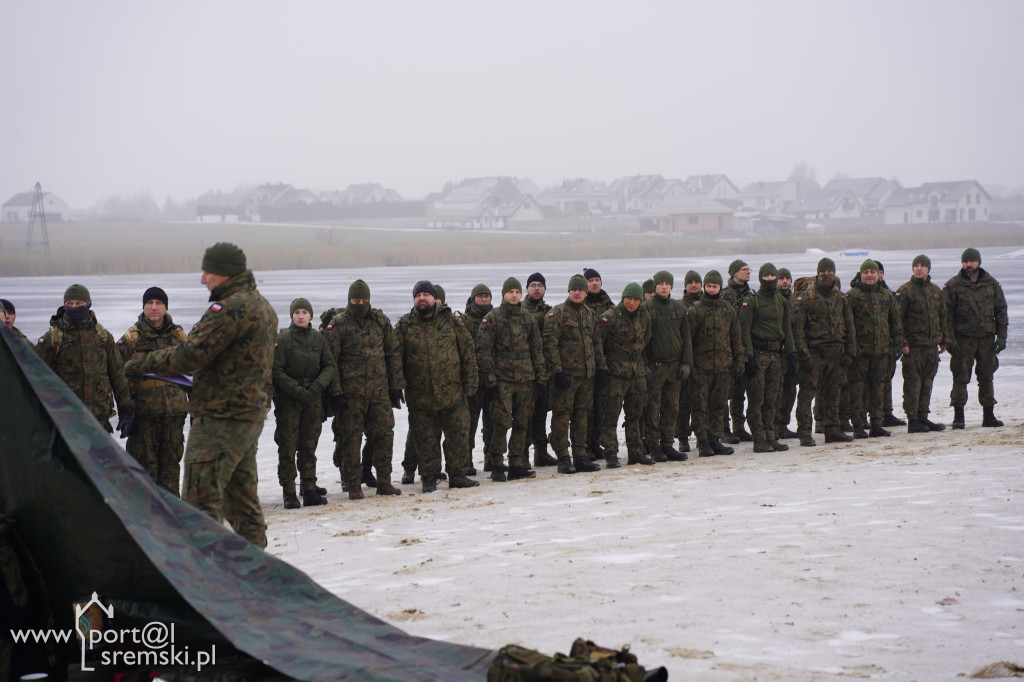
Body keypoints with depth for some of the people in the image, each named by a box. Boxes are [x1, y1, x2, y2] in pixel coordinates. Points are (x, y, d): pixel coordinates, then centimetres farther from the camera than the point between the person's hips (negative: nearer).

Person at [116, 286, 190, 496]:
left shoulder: (179, 336, 10)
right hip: (143, 411, -3)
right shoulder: (130, 339, 1)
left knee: (171, 460, 8)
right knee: (145, 462, -1)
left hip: (175, 409, 3)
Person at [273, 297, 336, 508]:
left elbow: (331, 366, 5)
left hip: (312, 399, 4)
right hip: (287, 400, -4)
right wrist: (297, 390, -18)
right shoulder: (282, 339, -5)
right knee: (287, 446, -4)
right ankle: (288, 492, 0)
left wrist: (317, 385, -13)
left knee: (309, 445, 8)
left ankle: (309, 489, 13)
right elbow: (276, 371, -9)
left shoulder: (319, 338, 7)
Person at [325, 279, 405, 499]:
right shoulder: (338, 324, -2)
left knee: (384, 434, 2)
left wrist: (396, 386, 7)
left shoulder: (381, 321, 8)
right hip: (350, 392, -3)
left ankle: (384, 482, 12)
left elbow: (394, 354, 12)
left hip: (380, 390, 3)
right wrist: (335, 392, -10)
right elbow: (330, 361, -4)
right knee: (351, 438, 0)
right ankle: (353, 486, 8)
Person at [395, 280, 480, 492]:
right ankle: (429, 478, 16)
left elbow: (468, 350, 6)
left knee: (459, 435, 4)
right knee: (426, 440, 5)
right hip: (420, 396, -1)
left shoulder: (450, 320, 3)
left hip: (453, 393, 1)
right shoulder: (405, 325, 2)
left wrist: (470, 381, 1)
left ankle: (457, 475, 17)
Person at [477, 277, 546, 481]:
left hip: (525, 380, 5)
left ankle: (516, 466, 13)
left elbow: (537, 350, 17)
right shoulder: (492, 318, -1)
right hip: (501, 380, -5)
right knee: (502, 423, -11)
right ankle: (497, 466, -1)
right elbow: (484, 351, -4)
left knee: (522, 424, 6)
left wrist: (541, 377, 10)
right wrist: (489, 380, -11)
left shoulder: (528, 319, 14)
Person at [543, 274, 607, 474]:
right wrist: (557, 371, -17)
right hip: (565, 375, -6)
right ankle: (563, 459, 0)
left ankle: (580, 457, 15)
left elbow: (596, 343, 21)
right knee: (562, 415, -4)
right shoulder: (557, 313, -6)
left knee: (582, 415, 10)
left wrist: (601, 368, 14)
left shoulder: (589, 314, 15)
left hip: (587, 375, 6)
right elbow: (550, 343, -11)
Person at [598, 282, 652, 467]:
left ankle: (636, 452, 19)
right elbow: (597, 343, -9)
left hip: (638, 373, 6)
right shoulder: (610, 317, -11)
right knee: (610, 416, -6)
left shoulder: (644, 317, 8)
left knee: (635, 415, 11)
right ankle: (610, 455, -2)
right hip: (615, 374, -6)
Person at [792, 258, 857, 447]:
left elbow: (849, 326, 16)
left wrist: (849, 352, 8)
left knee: (832, 392, 12)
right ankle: (804, 433, -4)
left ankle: (832, 430, 19)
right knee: (807, 392, -7)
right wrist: (804, 354, -15)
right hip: (813, 353, -5)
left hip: (835, 353, 5)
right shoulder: (806, 297, -5)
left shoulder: (840, 298, 12)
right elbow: (797, 328, -10)